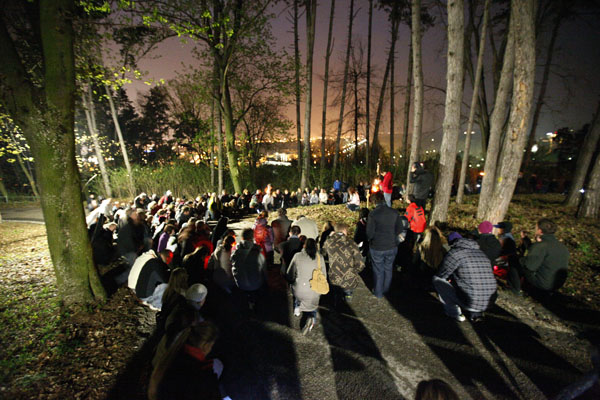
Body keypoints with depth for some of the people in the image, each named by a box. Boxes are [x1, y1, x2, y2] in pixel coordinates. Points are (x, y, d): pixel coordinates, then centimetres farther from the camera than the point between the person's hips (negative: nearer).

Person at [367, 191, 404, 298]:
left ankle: (378, 292, 32)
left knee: (378, 270, 16)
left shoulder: (373, 214, -21)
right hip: (392, 246, 4)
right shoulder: (394, 212, -9)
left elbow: (369, 233, -17)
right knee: (388, 268, 24)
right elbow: (399, 229, 0)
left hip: (377, 248, -3)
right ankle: (386, 289, 44)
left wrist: (371, 239, 5)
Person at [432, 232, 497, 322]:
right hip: (488, 303, 6)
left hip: (468, 302, -6)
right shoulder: (481, 253, 14)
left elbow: (441, 275, 1)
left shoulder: (454, 253, -7)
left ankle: (455, 312, 8)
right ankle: (476, 312, 18)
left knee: (436, 279, 8)